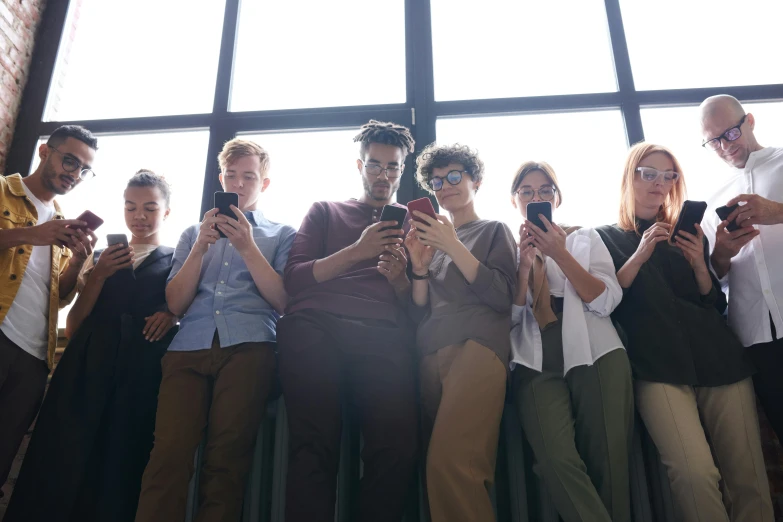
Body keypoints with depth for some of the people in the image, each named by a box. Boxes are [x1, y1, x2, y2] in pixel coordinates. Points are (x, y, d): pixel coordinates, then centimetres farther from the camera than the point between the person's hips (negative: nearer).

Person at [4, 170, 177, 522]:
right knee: (64, 457, -3)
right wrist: (98, 275, -2)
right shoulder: (103, 256, 18)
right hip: (88, 367, 2)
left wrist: (172, 314, -13)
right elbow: (73, 327, 12)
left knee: (122, 460, -1)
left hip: (144, 372, -2)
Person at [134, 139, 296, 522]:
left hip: (248, 347, -2)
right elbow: (176, 304, 14)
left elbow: (282, 301, 5)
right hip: (189, 347, 2)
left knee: (226, 459, -14)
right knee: (168, 452, -19)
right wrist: (201, 246, 2)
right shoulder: (194, 233, 27)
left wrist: (248, 246, -4)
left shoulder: (281, 234, 19)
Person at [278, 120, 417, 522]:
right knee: (314, 444, -19)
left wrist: (398, 278, -3)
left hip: (382, 334, 0)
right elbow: (293, 280, 10)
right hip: (315, 325, 0)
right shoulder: (325, 211, 25)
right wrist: (357, 252, -2)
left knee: (396, 447, -22)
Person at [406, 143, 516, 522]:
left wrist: (453, 246, -7)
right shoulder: (433, 237, 25)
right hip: (431, 355, 5)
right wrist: (420, 268, 2)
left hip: (477, 345, -5)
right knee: (440, 466, -1)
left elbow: (501, 297, -4)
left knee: (451, 463, -26)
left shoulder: (494, 231, 14)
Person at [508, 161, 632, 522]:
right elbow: (510, 317, 4)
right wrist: (525, 265, -8)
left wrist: (560, 254, -9)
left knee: (608, 461, -9)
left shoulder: (585, 237, 15)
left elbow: (606, 301, 0)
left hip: (595, 356, 1)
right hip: (537, 364, 0)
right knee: (558, 460, -23)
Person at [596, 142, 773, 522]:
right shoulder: (607, 238, 11)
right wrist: (640, 255, -9)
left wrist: (700, 266, -1)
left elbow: (718, 307, 17)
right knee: (695, 474, -22)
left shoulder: (688, 234, 20)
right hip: (660, 368, -4)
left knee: (747, 477, -4)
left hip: (720, 360, 4)